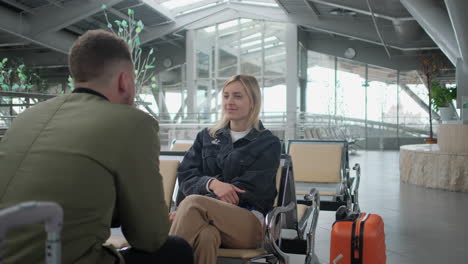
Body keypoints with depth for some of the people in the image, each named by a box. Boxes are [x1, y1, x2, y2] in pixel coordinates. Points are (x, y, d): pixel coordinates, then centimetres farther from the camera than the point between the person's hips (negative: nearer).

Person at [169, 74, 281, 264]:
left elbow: (245, 190, -7)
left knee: (193, 202, -33)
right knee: (206, 235, -38)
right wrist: (212, 183, -17)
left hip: (250, 222, -2)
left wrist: (184, 212, -15)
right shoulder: (207, 136, 18)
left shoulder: (268, 143, 5)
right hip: (206, 218, 2)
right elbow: (185, 177, 8)